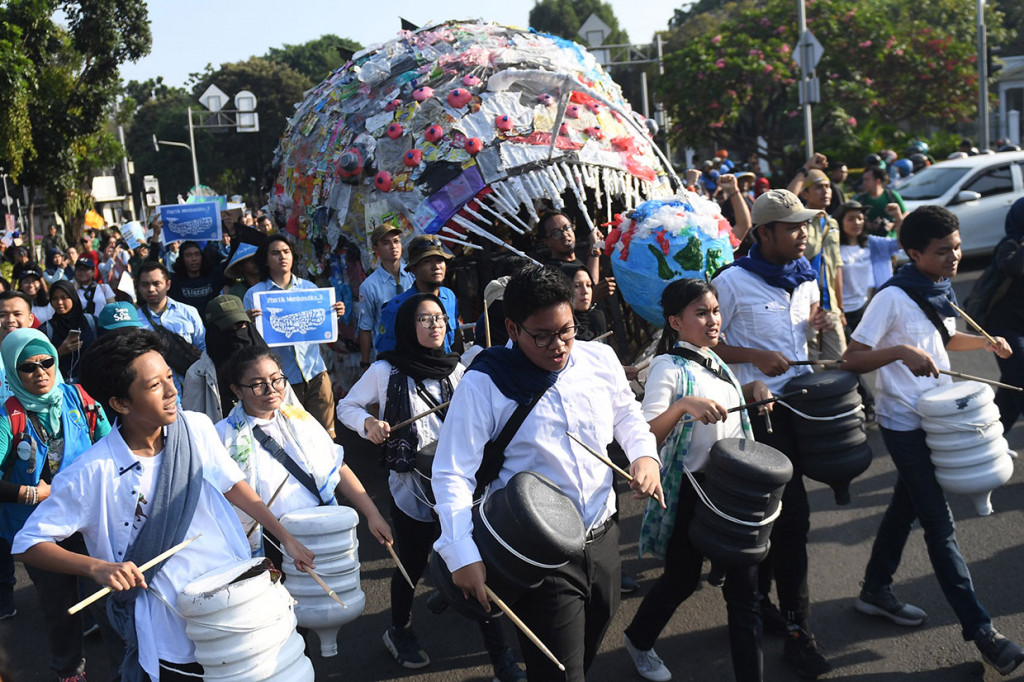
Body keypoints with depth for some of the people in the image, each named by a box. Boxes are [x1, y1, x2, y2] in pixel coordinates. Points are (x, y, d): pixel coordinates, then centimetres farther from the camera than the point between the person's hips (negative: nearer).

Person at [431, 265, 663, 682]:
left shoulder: (600, 359, -2)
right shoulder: (483, 385, -17)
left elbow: (626, 413, 18)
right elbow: (452, 474, -19)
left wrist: (644, 454, -3)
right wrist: (462, 555, -29)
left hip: (603, 539, 6)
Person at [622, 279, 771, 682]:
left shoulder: (714, 361, 9)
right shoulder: (669, 368, -13)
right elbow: (647, 433, -22)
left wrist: (754, 389, 8)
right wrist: (683, 405, -38)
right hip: (691, 491, -6)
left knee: (744, 588, 5)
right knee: (682, 578, 12)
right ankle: (638, 640, 40)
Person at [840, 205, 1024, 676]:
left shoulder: (942, 290, 5)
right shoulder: (893, 298, -19)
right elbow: (851, 359, -21)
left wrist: (984, 342, 5)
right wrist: (900, 351, -35)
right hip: (905, 423, -8)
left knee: (906, 506, 18)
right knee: (940, 524, -4)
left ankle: (876, 591, 34)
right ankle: (980, 631, 0)